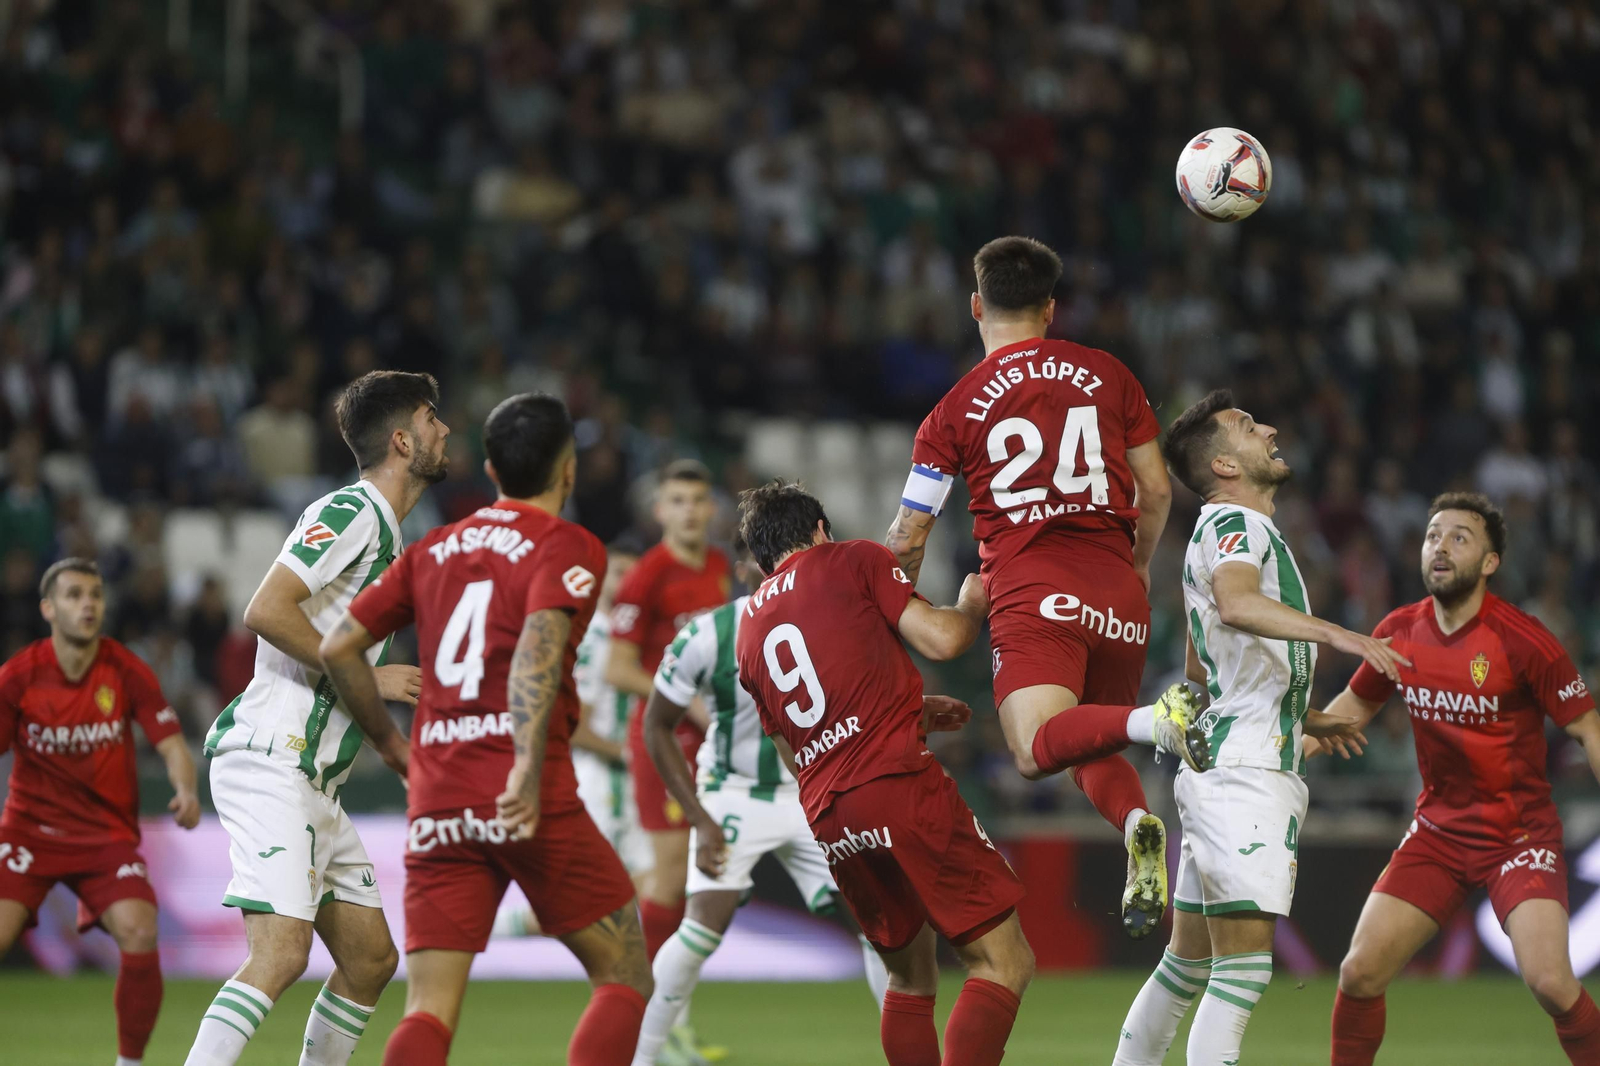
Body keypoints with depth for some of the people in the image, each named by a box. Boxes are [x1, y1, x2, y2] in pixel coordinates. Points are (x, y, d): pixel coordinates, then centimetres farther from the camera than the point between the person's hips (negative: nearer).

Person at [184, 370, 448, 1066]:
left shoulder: (385, 535, 22)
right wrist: (365, 677, -16)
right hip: (268, 762, -10)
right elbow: (266, 611, -21)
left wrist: (395, 750, 23)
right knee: (282, 954, -21)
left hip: (313, 779, 10)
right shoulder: (351, 512, -10)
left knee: (371, 958, 9)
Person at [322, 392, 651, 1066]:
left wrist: (395, 746, 25)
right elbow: (539, 643, -18)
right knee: (624, 977, 8)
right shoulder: (567, 547, 0)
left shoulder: (434, 550, 17)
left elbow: (338, 648, 15)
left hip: (436, 807, 5)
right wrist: (529, 766, -27)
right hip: (526, 802, -5)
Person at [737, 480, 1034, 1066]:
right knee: (1005, 963, -6)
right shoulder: (854, 560, 7)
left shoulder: (749, 630, 23)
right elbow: (941, 640, -4)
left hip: (828, 819, 7)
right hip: (900, 785, -7)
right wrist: (973, 605, 18)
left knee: (910, 977, 20)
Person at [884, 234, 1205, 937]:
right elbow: (1156, 491, 14)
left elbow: (908, 538, 8)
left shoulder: (953, 410, 7)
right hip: (1118, 595, 4)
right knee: (1091, 752, 18)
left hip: (1033, 592, -4)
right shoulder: (1107, 375, 13)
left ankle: (1155, 721, -46)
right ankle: (1136, 823, -15)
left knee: (1039, 748, -19)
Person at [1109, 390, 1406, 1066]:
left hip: (1230, 770, 10)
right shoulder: (1235, 523, -8)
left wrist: (1300, 717, 43)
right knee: (1244, 968, -16)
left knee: (1189, 963, 13)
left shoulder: (1228, 530, 25)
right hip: (1242, 774, -10)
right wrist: (1337, 635, -40)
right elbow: (1236, 603, -32)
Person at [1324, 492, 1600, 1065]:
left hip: (1520, 834, -5)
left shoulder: (1521, 639, -16)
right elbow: (1356, 704, 18)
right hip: (1438, 832, 5)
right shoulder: (1400, 632, -1)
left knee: (1549, 980, -23)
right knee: (1360, 972, -5)